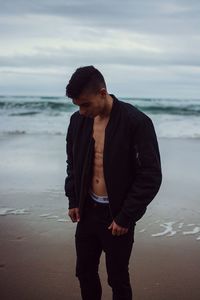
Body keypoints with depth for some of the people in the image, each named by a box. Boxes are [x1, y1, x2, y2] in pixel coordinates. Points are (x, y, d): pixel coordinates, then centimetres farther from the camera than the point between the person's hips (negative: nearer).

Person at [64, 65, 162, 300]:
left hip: (117, 216, -5)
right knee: (84, 272, 16)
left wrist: (126, 217, -14)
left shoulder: (136, 122, -18)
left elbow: (151, 176, -16)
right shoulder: (78, 120, -1)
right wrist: (73, 200, 8)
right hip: (87, 210, 5)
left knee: (117, 278, 9)